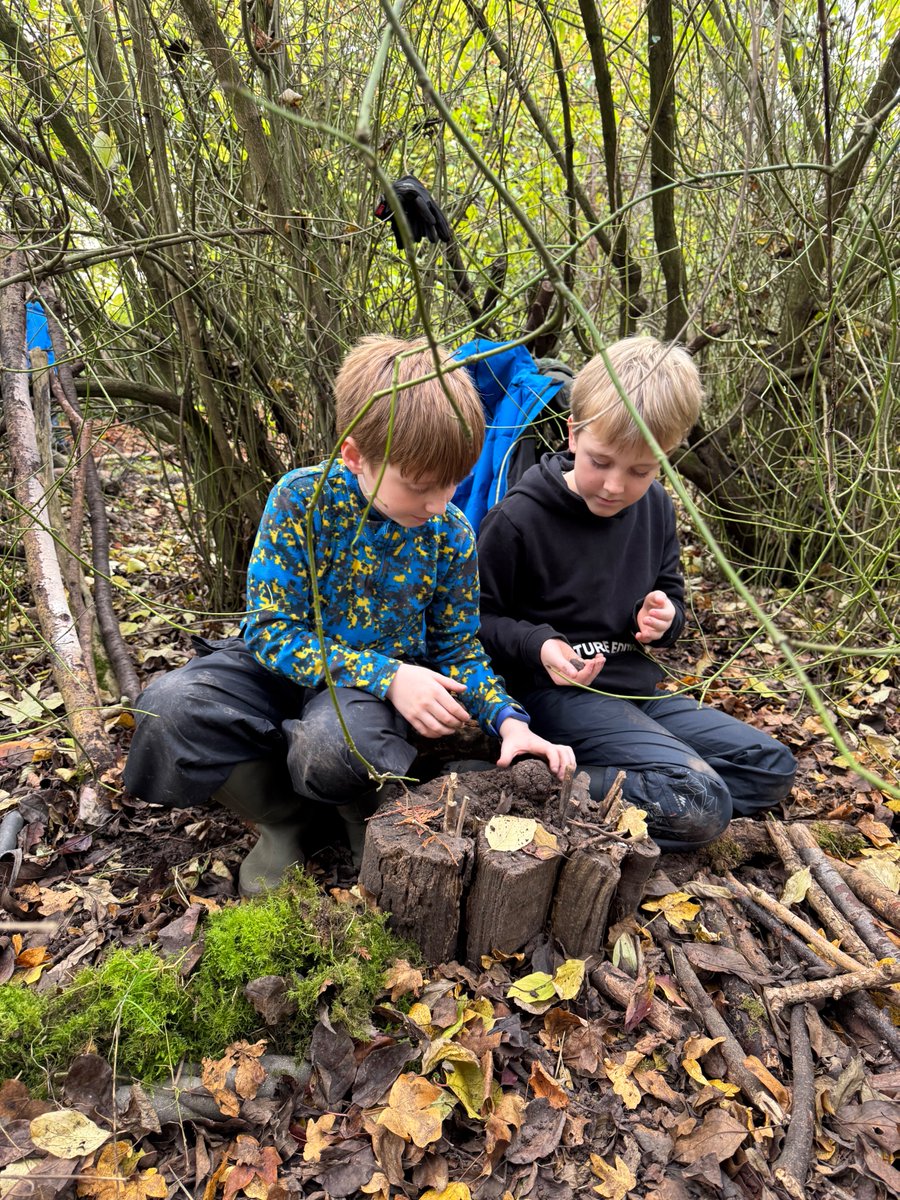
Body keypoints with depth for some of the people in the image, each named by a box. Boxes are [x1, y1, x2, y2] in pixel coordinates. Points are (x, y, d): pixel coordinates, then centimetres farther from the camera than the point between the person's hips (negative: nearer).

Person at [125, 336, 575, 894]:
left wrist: (510, 720, -17)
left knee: (332, 745, -37)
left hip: (390, 673, 0)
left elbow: (460, 649, 2)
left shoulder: (451, 534, -10)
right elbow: (272, 629, -18)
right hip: (282, 663, 1)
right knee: (170, 706, -28)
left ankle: (372, 817, 4)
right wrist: (387, 676, -27)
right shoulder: (302, 498, -18)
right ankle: (284, 817, 0)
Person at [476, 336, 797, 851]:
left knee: (773, 768, 5)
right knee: (699, 807, -23)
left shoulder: (654, 507, 5)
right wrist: (539, 647, -25)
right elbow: (477, 617, -7)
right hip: (559, 690, -8)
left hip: (637, 684, 8)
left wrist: (665, 615, -4)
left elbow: (670, 591, 21)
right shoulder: (518, 518, -14)